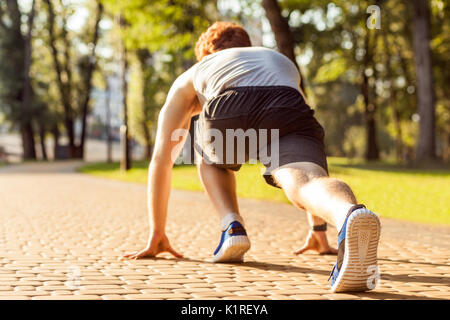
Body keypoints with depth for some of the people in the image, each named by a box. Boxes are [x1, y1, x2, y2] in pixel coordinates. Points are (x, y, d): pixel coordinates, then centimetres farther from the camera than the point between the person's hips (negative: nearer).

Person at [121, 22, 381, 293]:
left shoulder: (190, 78, 43)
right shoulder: (283, 62, 49)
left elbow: (161, 159, 42)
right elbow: (304, 160, 50)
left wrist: (157, 235, 49)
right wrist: (319, 230, 54)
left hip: (228, 111, 0)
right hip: (288, 108, 1)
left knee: (211, 162, 31)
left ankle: (233, 226, 6)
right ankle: (349, 215, -55)